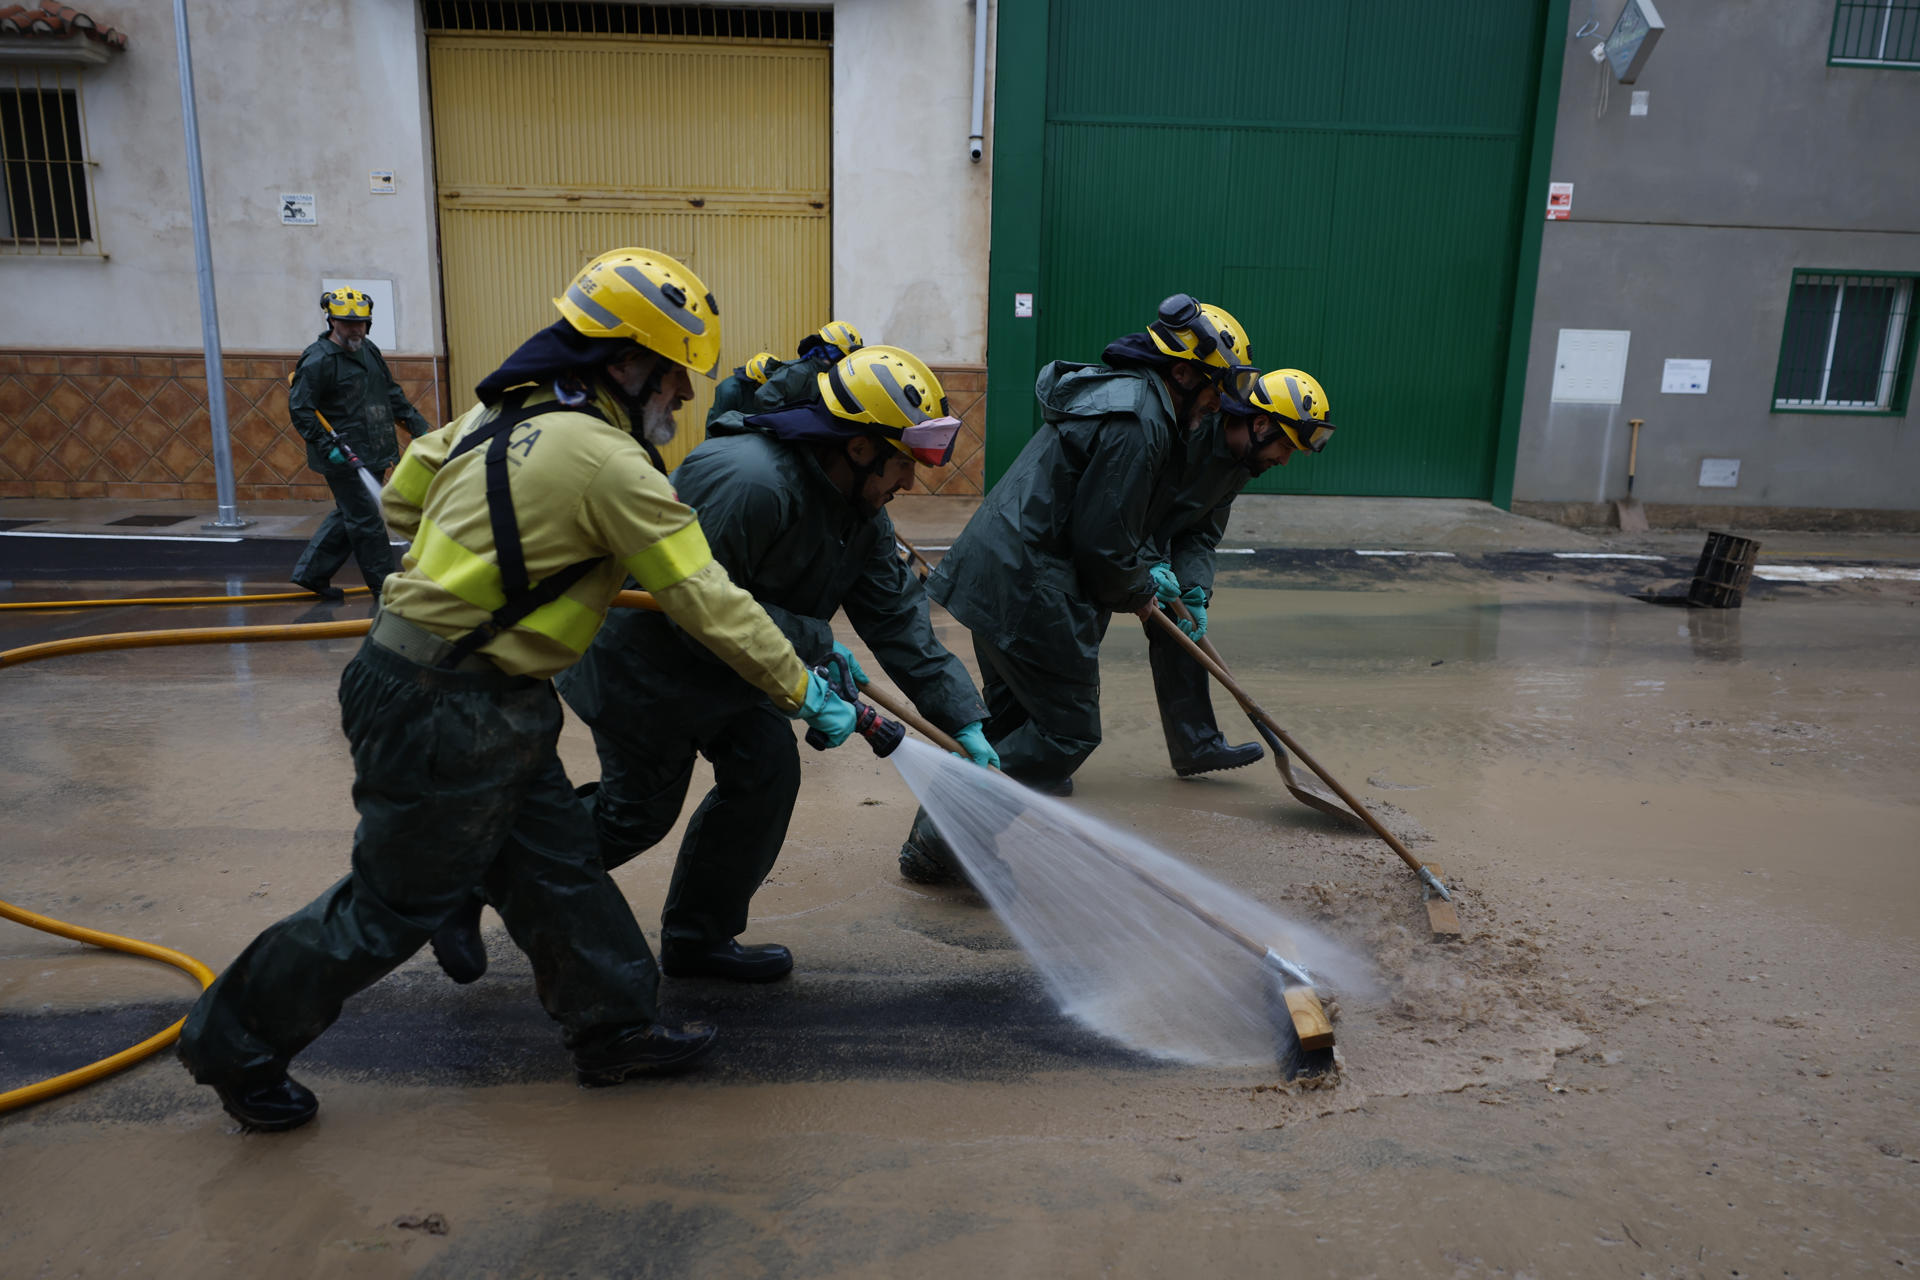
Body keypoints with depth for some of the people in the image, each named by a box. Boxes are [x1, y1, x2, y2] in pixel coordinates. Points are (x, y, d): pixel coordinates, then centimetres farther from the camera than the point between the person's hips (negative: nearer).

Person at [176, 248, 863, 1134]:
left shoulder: (508, 408, 6)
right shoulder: (610, 464, -21)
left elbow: (403, 497, 16)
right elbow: (709, 603, -19)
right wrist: (804, 693, -10)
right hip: (442, 716, -9)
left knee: (556, 867, 15)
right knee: (396, 900, 8)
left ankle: (616, 1028, 28)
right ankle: (236, 1043, 29)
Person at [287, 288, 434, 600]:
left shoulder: (370, 351, 14)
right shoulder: (317, 360, -11)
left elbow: (392, 394, 23)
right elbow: (299, 408, -13)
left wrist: (419, 425, 15)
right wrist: (327, 446, -20)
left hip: (372, 454, 8)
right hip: (343, 457, -8)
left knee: (349, 515, 15)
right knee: (366, 519, -4)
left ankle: (310, 573, 26)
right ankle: (384, 586, 6)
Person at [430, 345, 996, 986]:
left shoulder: (860, 513, -3)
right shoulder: (746, 481, -34)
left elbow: (898, 617, -2)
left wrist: (964, 720, -5)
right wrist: (814, 639, -27)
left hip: (726, 664, 9)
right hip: (644, 662, -9)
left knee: (767, 775, 3)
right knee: (638, 811, 2)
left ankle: (699, 938, 22)